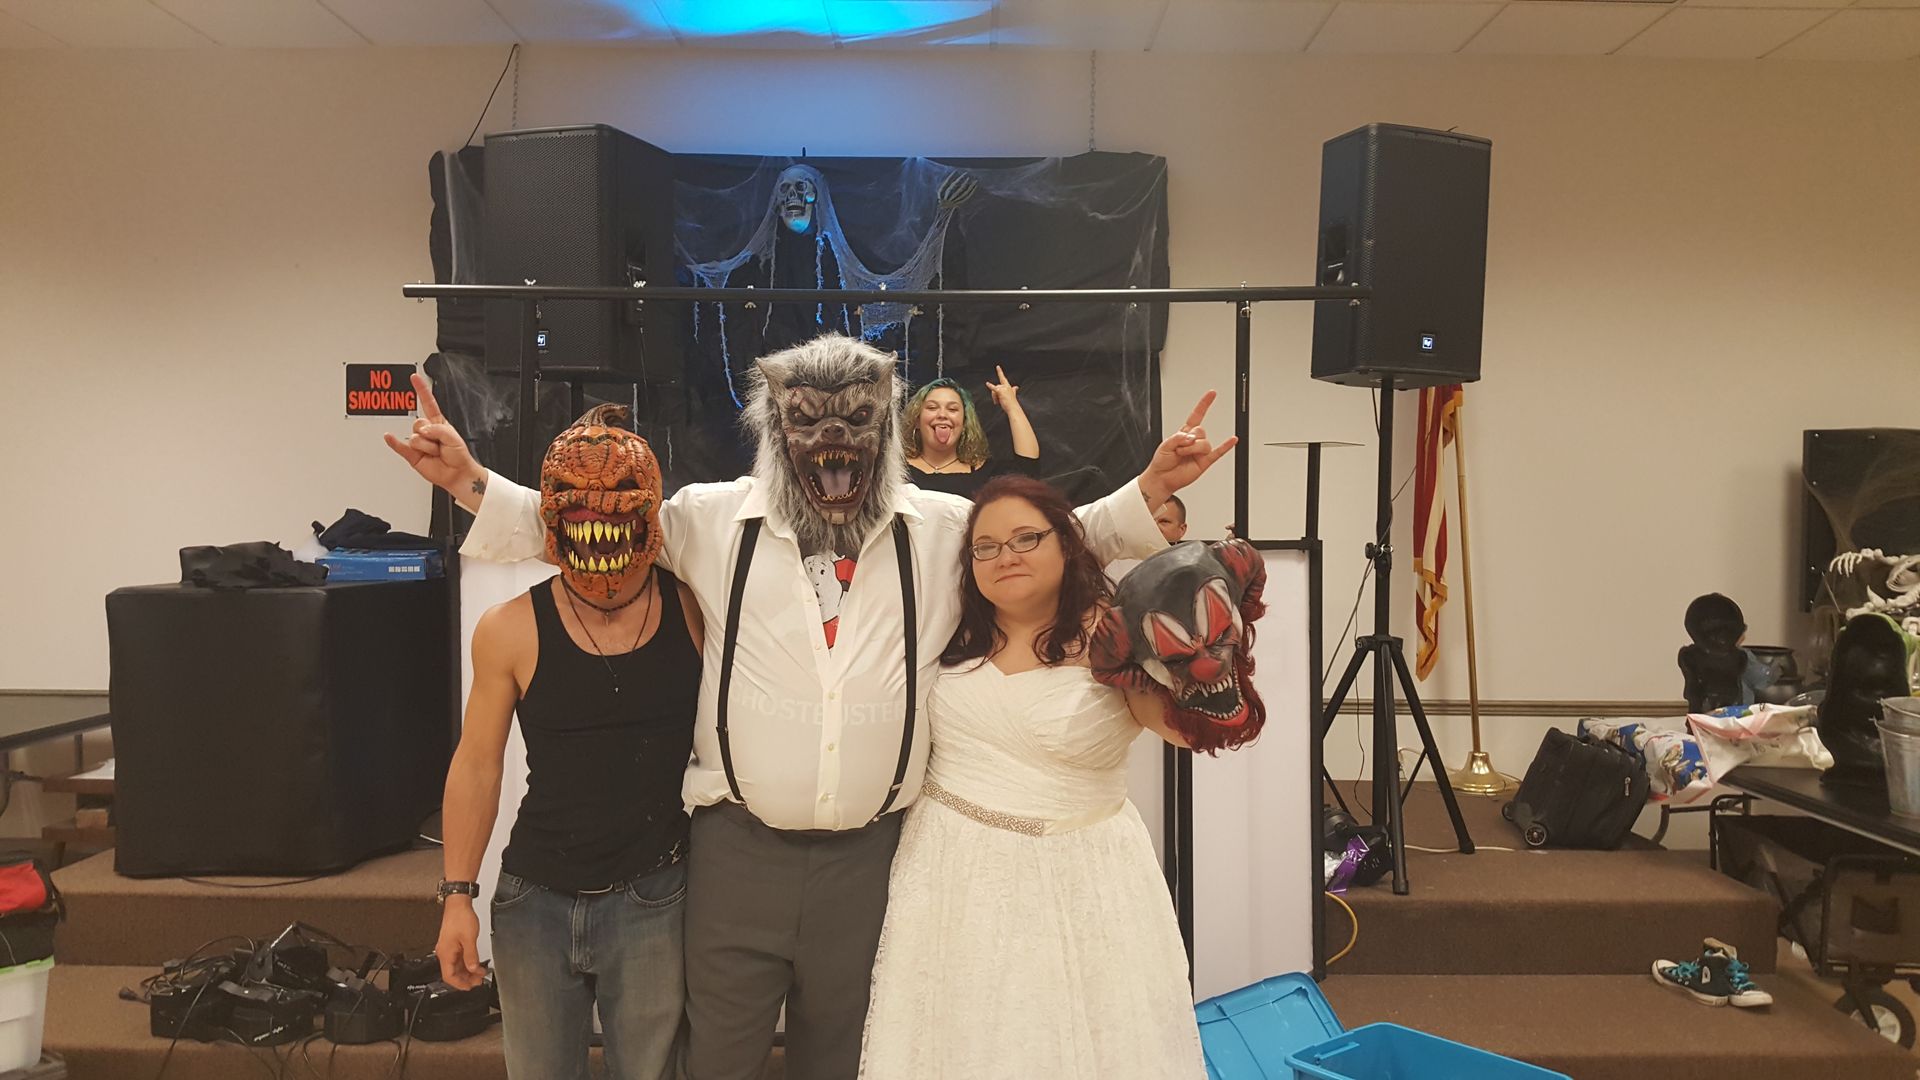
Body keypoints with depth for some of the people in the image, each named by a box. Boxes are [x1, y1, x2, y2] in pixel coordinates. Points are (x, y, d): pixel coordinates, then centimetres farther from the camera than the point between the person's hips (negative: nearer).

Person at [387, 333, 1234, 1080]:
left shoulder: (944, 529, 2)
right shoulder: (713, 519, 0)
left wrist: (1150, 491, -3)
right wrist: (468, 482, -3)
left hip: (871, 852, 1)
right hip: (738, 847, -1)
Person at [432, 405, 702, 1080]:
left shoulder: (694, 612, -7)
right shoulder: (511, 630, -7)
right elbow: (476, 766, 1)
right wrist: (458, 895, 0)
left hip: (653, 901, 0)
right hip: (536, 898, 1)